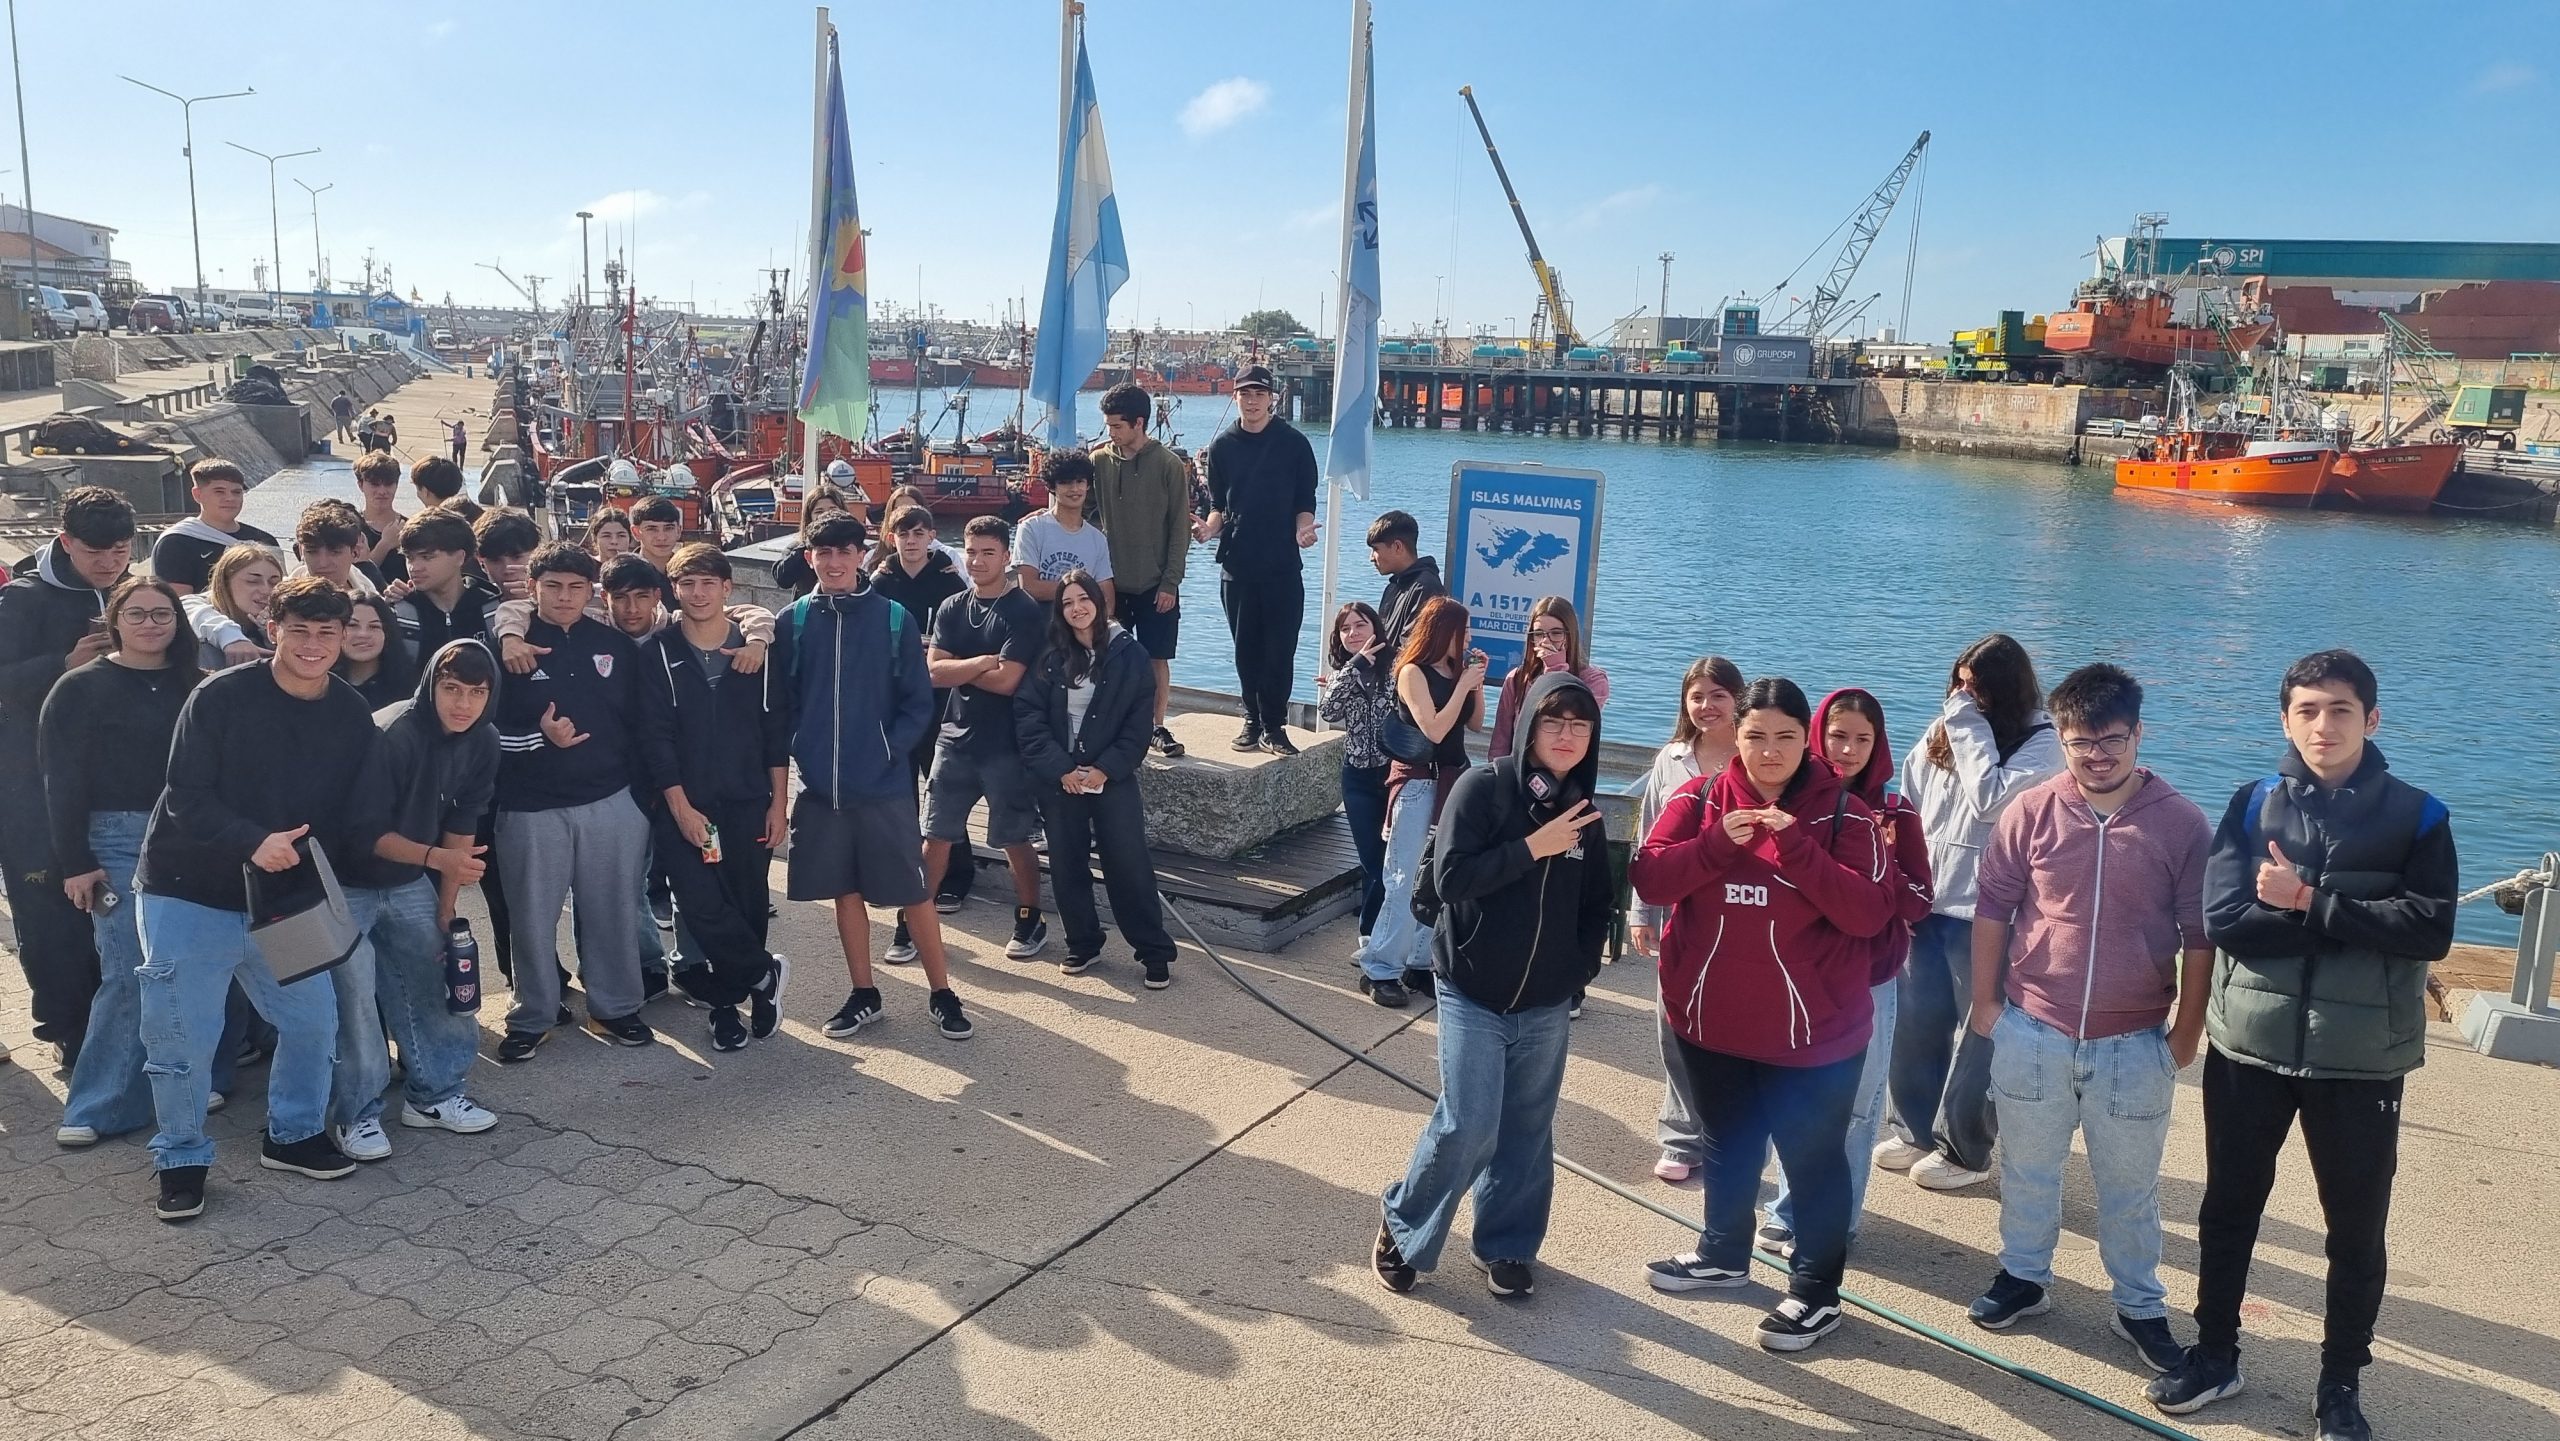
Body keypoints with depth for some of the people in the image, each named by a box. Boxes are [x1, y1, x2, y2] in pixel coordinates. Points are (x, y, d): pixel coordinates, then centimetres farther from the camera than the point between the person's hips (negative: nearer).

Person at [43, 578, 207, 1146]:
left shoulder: (197, 687, 11)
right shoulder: (82, 688, 1)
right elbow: (63, 781, -2)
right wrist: (75, 862, -8)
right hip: (119, 843, -3)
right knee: (129, 973, -7)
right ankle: (101, 1105, 3)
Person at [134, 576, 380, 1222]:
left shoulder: (353, 716, -1)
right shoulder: (220, 697, -14)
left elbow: (348, 812, 6)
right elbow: (186, 797, -15)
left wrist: (314, 856, -12)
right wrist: (255, 841, -29)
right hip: (189, 895, -4)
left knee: (314, 1020, 8)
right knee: (182, 1037, 0)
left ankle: (294, 1134, 29)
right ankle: (181, 1159, 21)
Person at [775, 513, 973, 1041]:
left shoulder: (894, 617, -3)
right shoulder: (793, 621, 2)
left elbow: (919, 701, -2)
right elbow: (781, 700, 6)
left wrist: (888, 751, -11)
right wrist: (798, 751, -5)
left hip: (884, 785, -2)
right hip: (820, 786, 3)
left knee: (912, 890, 2)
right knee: (846, 890, 12)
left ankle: (942, 993, 15)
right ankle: (864, 995, 25)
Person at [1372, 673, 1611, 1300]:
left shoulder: (1583, 813, 4)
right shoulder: (1483, 787, -11)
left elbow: (1599, 905, 14)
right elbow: (1450, 877, -19)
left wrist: (1580, 967, 2)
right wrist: (1532, 847, -20)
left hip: (1546, 1005, 4)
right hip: (1473, 993, -4)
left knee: (1527, 1131, 11)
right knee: (1469, 1126, -9)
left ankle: (1508, 1246, 29)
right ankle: (1403, 1230, 14)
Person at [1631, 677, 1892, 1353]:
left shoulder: (1845, 814, -9)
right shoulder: (1699, 800, -2)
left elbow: (1868, 913, -18)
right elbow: (1647, 877, -10)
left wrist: (1796, 847, -28)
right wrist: (1719, 843, -24)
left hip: (1813, 1030, -3)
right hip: (1709, 1020, 4)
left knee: (1813, 1158, 9)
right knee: (1727, 1145, 23)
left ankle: (1815, 1290, 27)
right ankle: (1724, 1253, 44)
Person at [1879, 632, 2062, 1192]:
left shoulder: (2041, 742, -8)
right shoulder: (1944, 731, 8)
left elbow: (1991, 800, -22)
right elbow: (1910, 807, 10)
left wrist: (1972, 729, -14)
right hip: (1927, 904, 6)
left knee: (1977, 1032, 6)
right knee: (1917, 1022, 13)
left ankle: (1965, 1149, 21)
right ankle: (1916, 1129, 30)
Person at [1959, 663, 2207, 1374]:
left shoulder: (2180, 822, -7)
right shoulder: (2031, 812, -6)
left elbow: (2199, 935, -1)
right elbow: (1992, 906, 2)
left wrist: (2188, 1029, 1)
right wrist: (1985, 999, 3)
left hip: (2135, 1043, -1)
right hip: (2032, 1034, 1)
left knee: (2130, 1187, 14)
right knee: (2028, 1171, 17)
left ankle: (2140, 1306, 31)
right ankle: (2024, 1276, 36)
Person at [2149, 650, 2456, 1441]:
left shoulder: (2417, 816, -3)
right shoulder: (2253, 804, -1)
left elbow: (2430, 931, -15)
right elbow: (2223, 916, -14)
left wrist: (2311, 902, -20)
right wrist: (2360, 915, -17)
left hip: (2361, 1061, -1)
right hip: (2249, 1047, 1)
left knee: (2357, 1231, 11)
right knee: (2228, 1210, 14)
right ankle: (2215, 1353, 32)